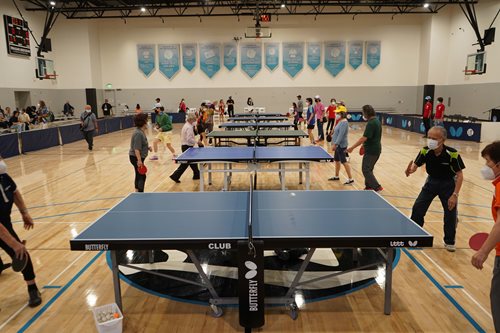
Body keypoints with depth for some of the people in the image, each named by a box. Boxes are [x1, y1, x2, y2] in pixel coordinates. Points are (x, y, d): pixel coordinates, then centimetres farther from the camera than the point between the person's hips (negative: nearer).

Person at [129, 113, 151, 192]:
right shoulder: (138, 134, -22)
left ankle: (137, 192, 32)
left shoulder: (141, 132, 9)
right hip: (136, 158, -10)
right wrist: (139, 160, -29)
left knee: (139, 176, 20)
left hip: (138, 158, 10)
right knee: (142, 176, -5)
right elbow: (136, 149, -27)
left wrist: (147, 148, 9)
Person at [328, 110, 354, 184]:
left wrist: (335, 144, -26)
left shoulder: (344, 122, -19)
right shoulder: (341, 121, 11)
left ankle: (350, 179, -2)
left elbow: (341, 135, -25)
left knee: (344, 161, -7)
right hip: (338, 145, 10)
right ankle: (336, 176, 32)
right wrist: (335, 144, 22)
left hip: (341, 145, -10)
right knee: (337, 160, 18)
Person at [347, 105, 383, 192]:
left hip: (371, 151, -10)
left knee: (366, 170, -4)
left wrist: (352, 147, -25)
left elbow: (364, 138, -27)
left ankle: (377, 187, -5)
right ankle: (369, 186, 27)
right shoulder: (376, 121, 11)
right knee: (368, 169, 19)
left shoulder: (371, 123, -21)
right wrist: (365, 144, 22)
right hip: (376, 149, 10)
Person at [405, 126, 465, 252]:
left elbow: (460, 175, -21)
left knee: (450, 213, -2)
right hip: (432, 181, 3)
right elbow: (415, 165, -17)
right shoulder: (425, 151, -20)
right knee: (418, 207, 0)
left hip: (448, 183, -2)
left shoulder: (452, 154, -27)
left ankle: (449, 241, 21)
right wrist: (410, 170, -42)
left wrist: (455, 195, -27)